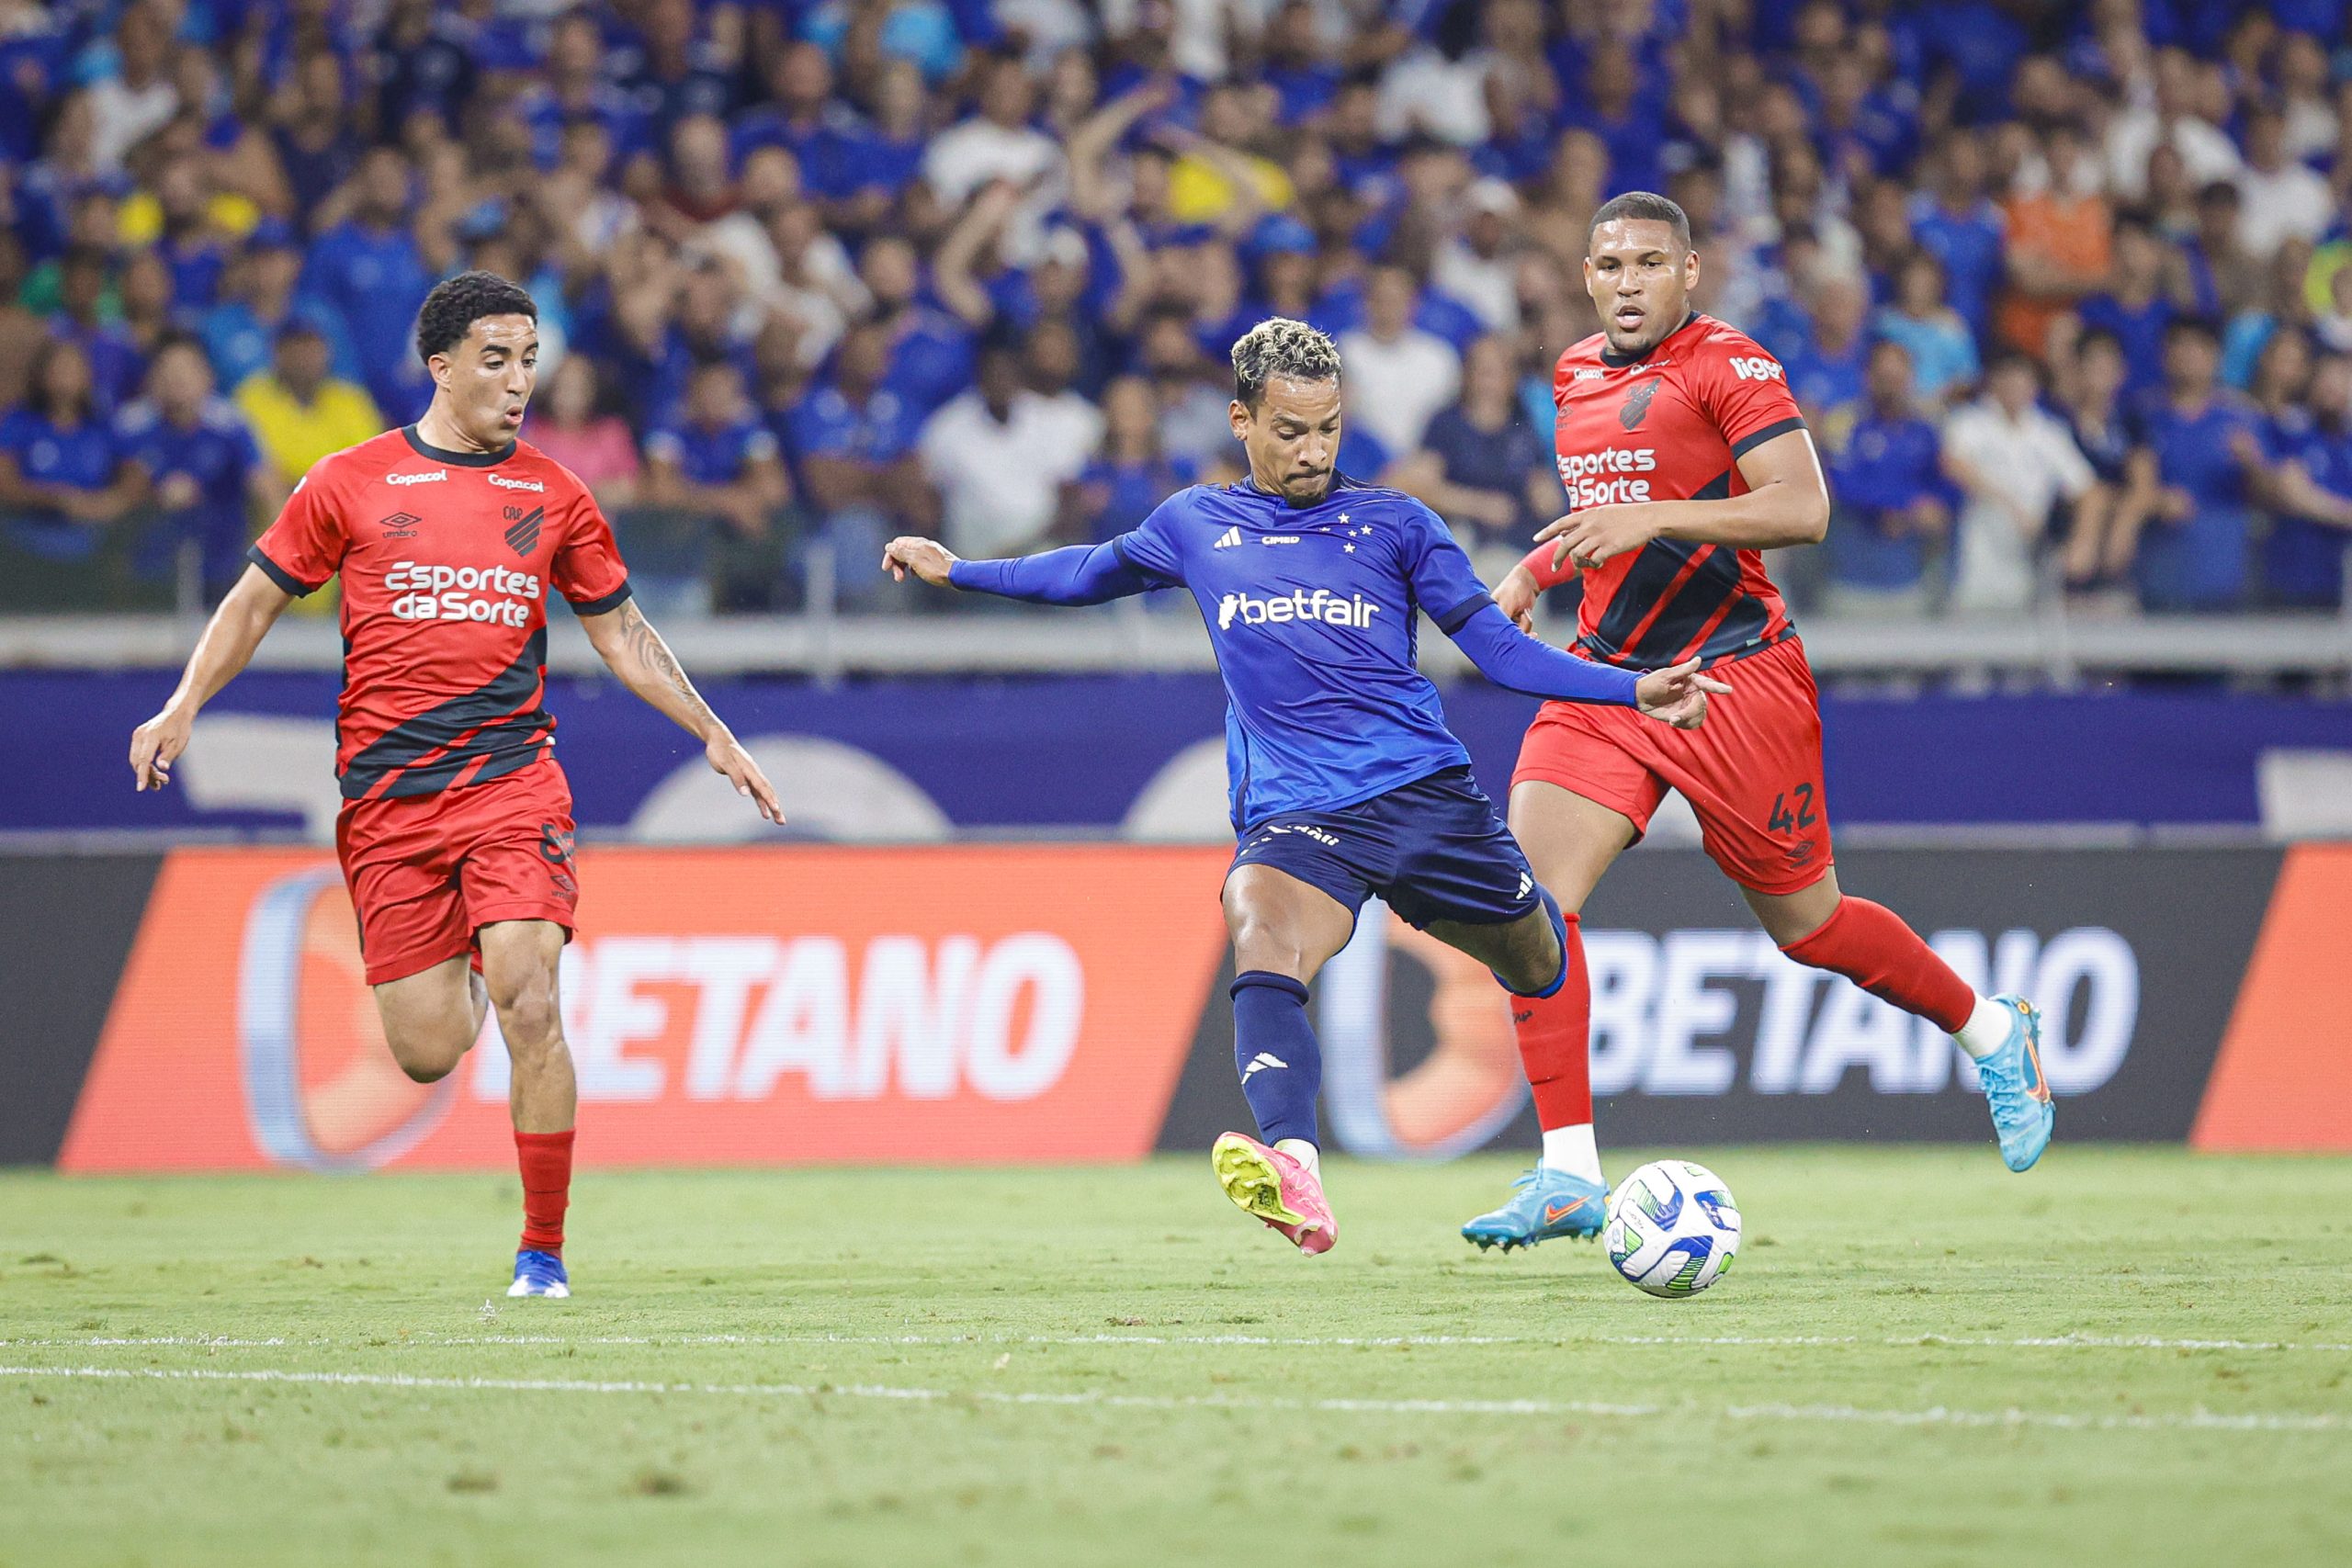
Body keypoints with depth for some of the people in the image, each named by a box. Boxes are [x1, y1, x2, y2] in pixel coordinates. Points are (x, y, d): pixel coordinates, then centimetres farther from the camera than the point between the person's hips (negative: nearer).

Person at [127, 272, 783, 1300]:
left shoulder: (553, 498, 9)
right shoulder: (351, 484, 4)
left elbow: (622, 634, 19)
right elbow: (256, 600, 12)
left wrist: (713, 736, 15)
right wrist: (184, 706, -1)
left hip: (513, 781, 0)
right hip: (384, 796, 0)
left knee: (528, 1005, -18)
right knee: (428, 1054, -2)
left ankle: (543, 1254, -8)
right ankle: (457, 984, 38)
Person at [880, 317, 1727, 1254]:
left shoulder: (1394, 525, 10)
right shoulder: (1195, 525, 15)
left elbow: (1498, 650, 11)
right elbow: (1090, 572, 35)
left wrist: (1633, 691, 1)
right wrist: (956, 571, 35)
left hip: (1425, 789, 2)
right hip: (1292, 814, -2)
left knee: (1544, 973, 10)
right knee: (1265, 949, -33)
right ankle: (1294, 1176, -55)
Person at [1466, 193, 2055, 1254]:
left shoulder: (1727, 366, -11)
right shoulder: (1576, 376, 12)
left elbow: (1803, 509, -21)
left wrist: (1652, 519, -29)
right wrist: (1533, 572, 14)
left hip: (1733, 678, -6)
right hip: (1605, 679, 6)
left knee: (1804, 924, 6)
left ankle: (1992, 1033, 33)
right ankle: (1568, 1174, -13)